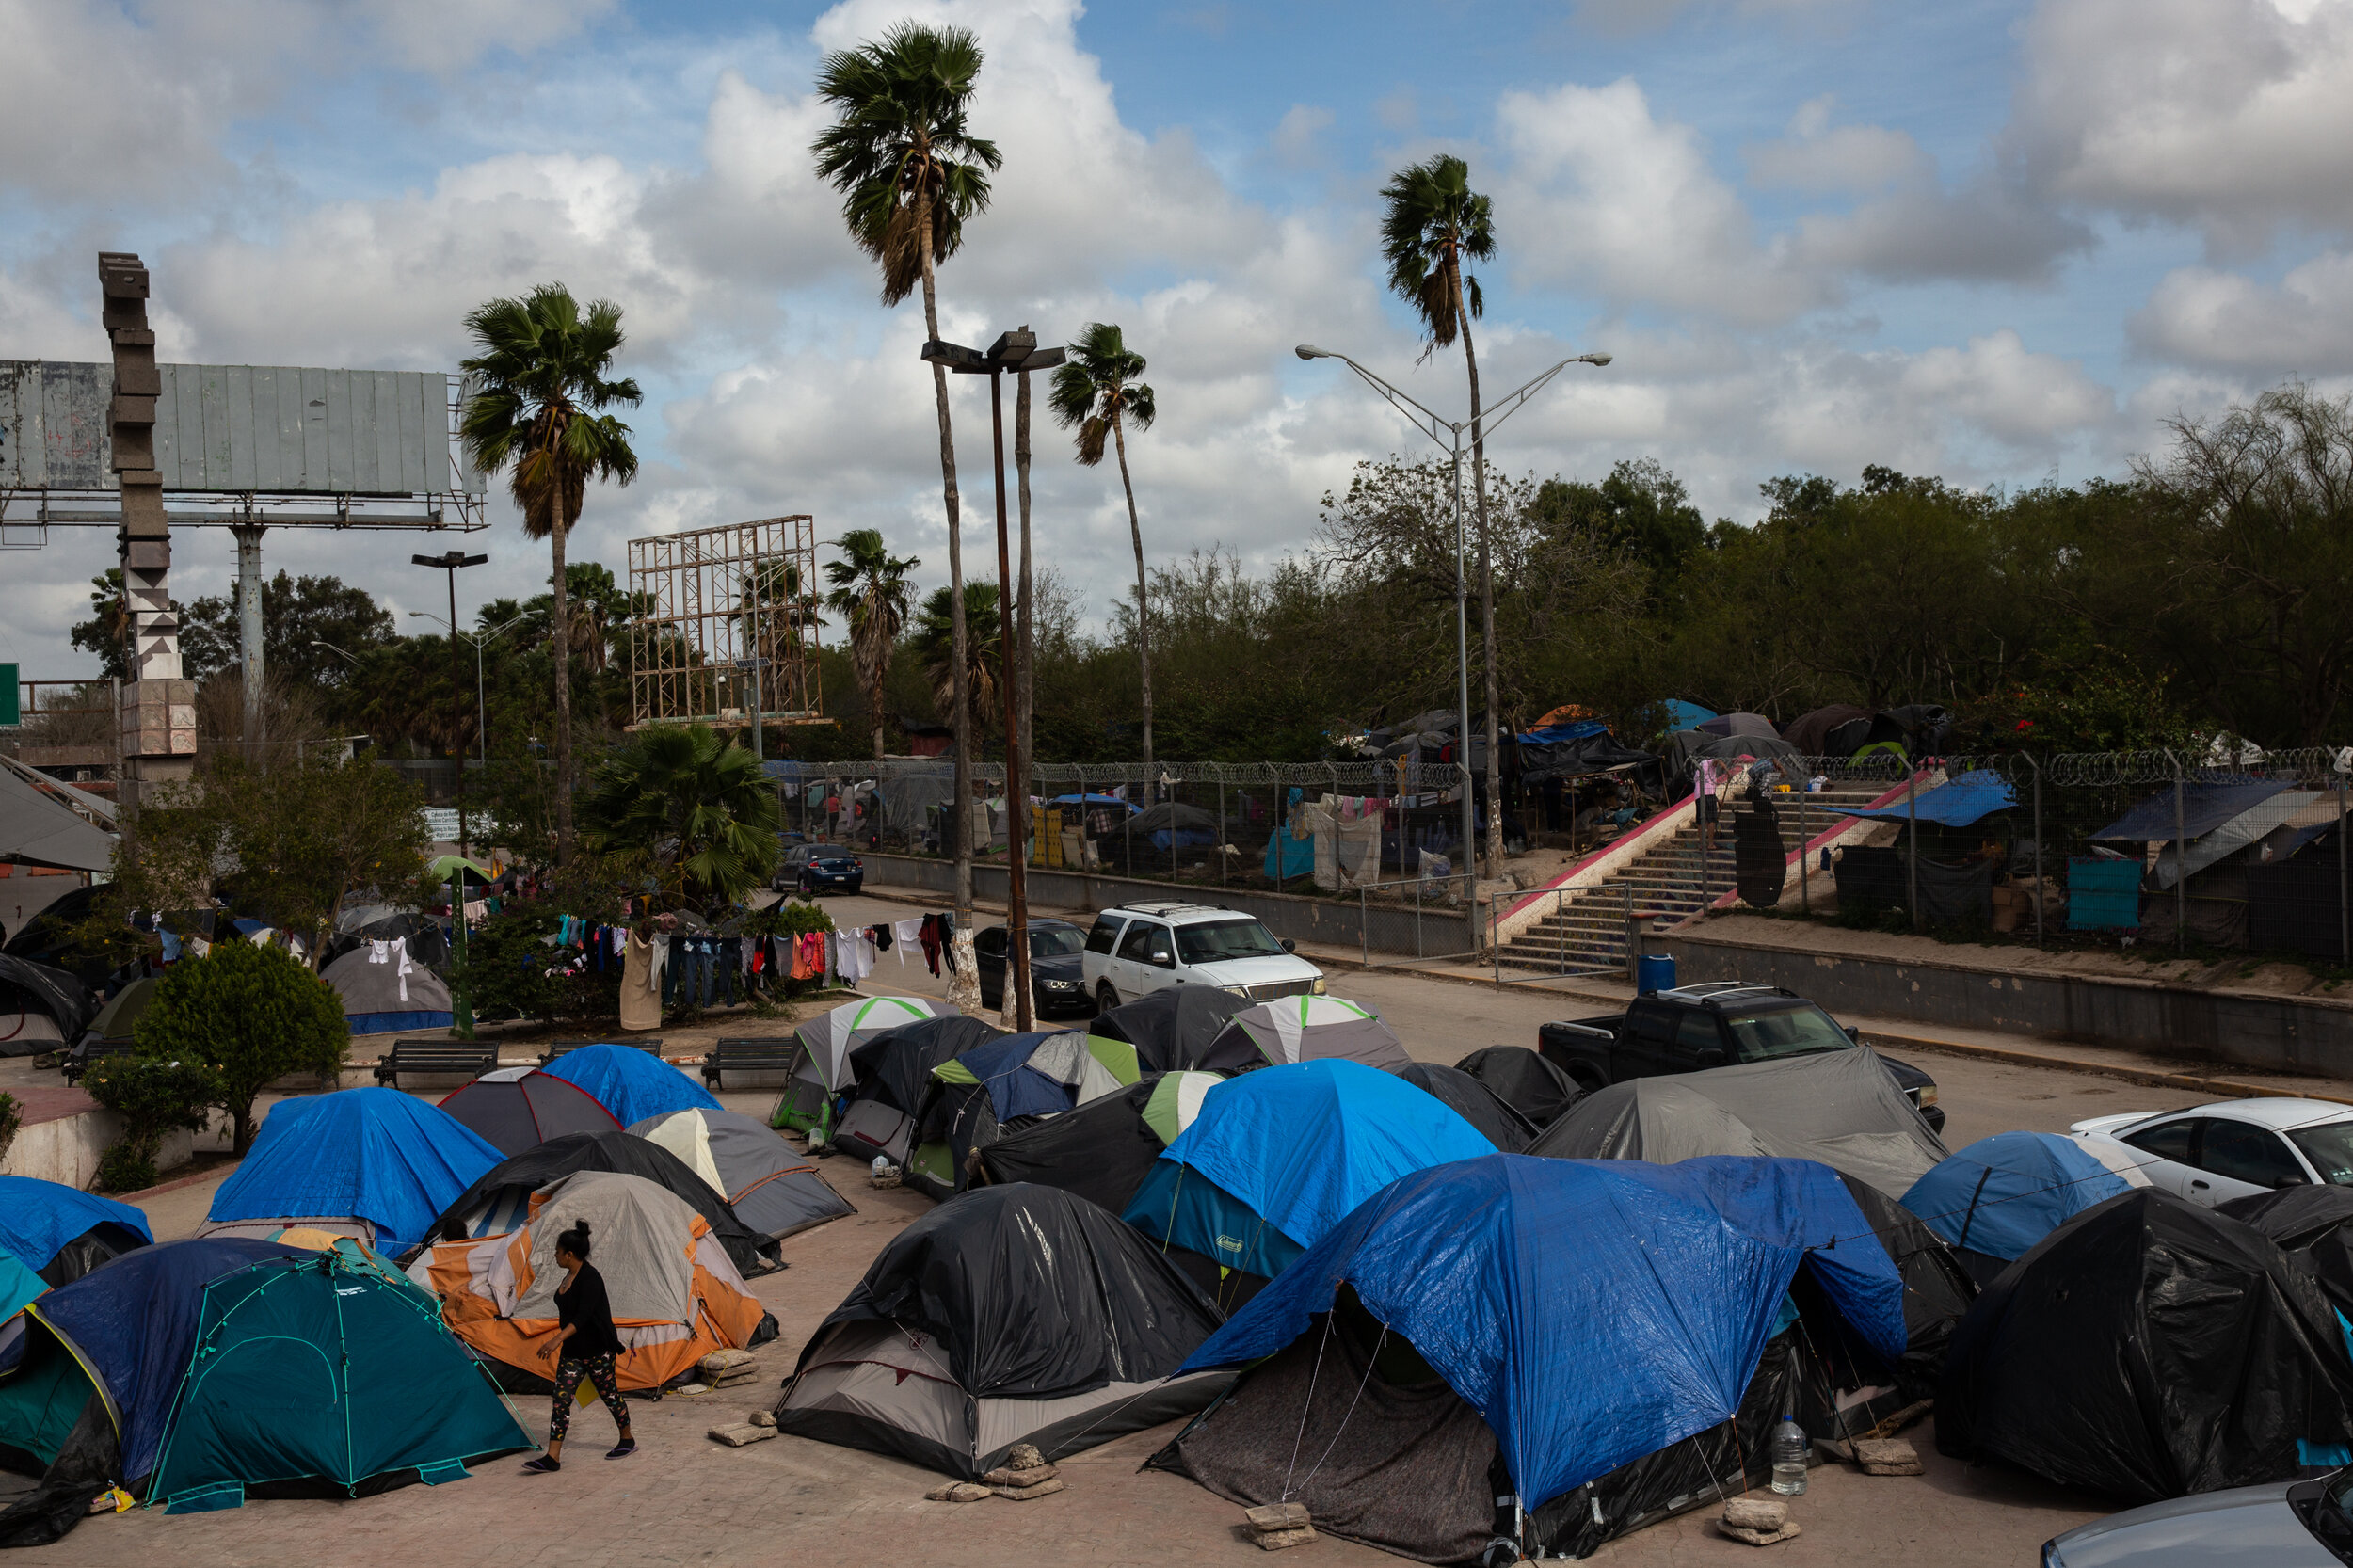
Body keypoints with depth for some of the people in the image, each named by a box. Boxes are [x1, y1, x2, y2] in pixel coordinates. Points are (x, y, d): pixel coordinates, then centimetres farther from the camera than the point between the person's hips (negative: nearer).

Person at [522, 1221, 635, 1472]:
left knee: (610, 1395, 7)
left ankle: (627, 1440, 27)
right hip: (573, 1351, 9)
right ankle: (552, 1458, -2)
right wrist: (561, 1342, 25)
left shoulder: (590, 1279, -21)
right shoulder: (570, 1276, 8)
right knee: (561, 1399, -1)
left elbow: (582, 1316, -30)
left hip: (597, 1350, -9)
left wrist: (557, 1340, -39)